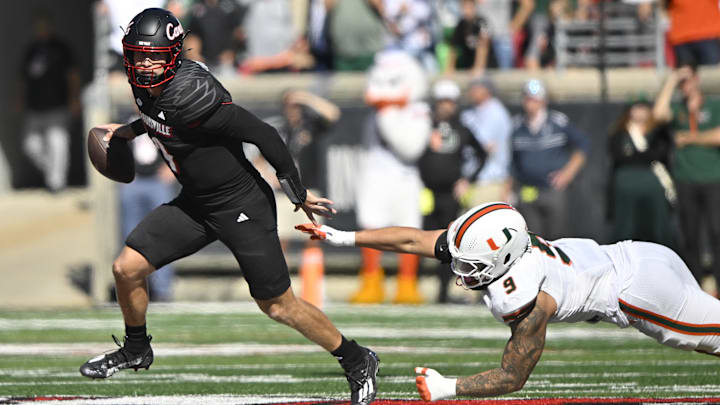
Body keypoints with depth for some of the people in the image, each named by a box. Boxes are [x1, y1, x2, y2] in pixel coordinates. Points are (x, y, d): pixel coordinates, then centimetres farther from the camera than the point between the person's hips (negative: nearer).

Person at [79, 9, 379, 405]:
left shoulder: (189, 93, -31)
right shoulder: (146, 85, -5)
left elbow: (263, 135, -26)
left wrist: (299, 195, -17)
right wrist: (129, 130, 19)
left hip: (242, 206, -8)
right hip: (195, 204, 8)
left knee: (278, 305, 1)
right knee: (126, 268, 2)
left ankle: (358, 362, 20)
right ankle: (135, 350, 28)